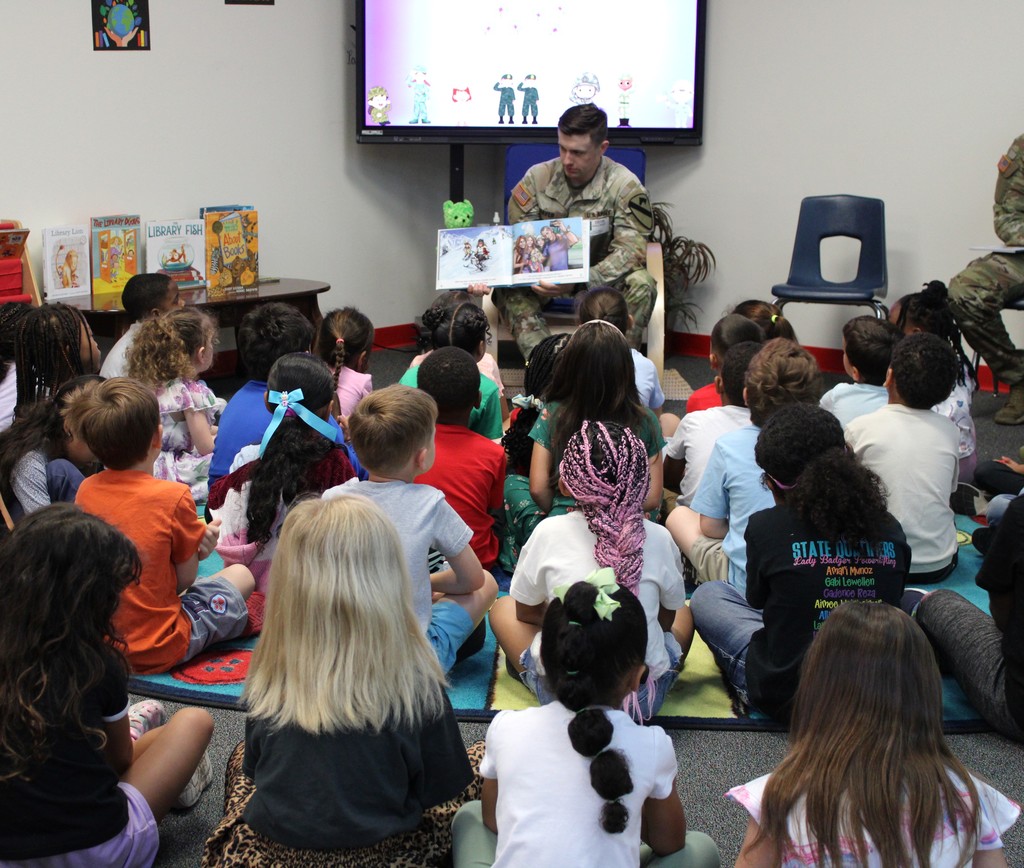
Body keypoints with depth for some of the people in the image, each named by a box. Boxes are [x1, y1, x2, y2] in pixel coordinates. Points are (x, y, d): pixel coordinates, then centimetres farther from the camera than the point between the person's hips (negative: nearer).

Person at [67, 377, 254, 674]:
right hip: (155, 653, -5)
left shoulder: (85, 491, -2)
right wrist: (198, 547, 9)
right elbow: (185, 578, -9)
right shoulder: (173, 496, -19)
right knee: (241, 575, 17)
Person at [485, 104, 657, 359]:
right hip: (544, 277, 1)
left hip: (600, 280, -1)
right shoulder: (538, 177, -3)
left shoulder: (625, 185, -11)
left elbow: (631, 250, -21)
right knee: (507, 287, -30)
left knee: (641, 284, -33)